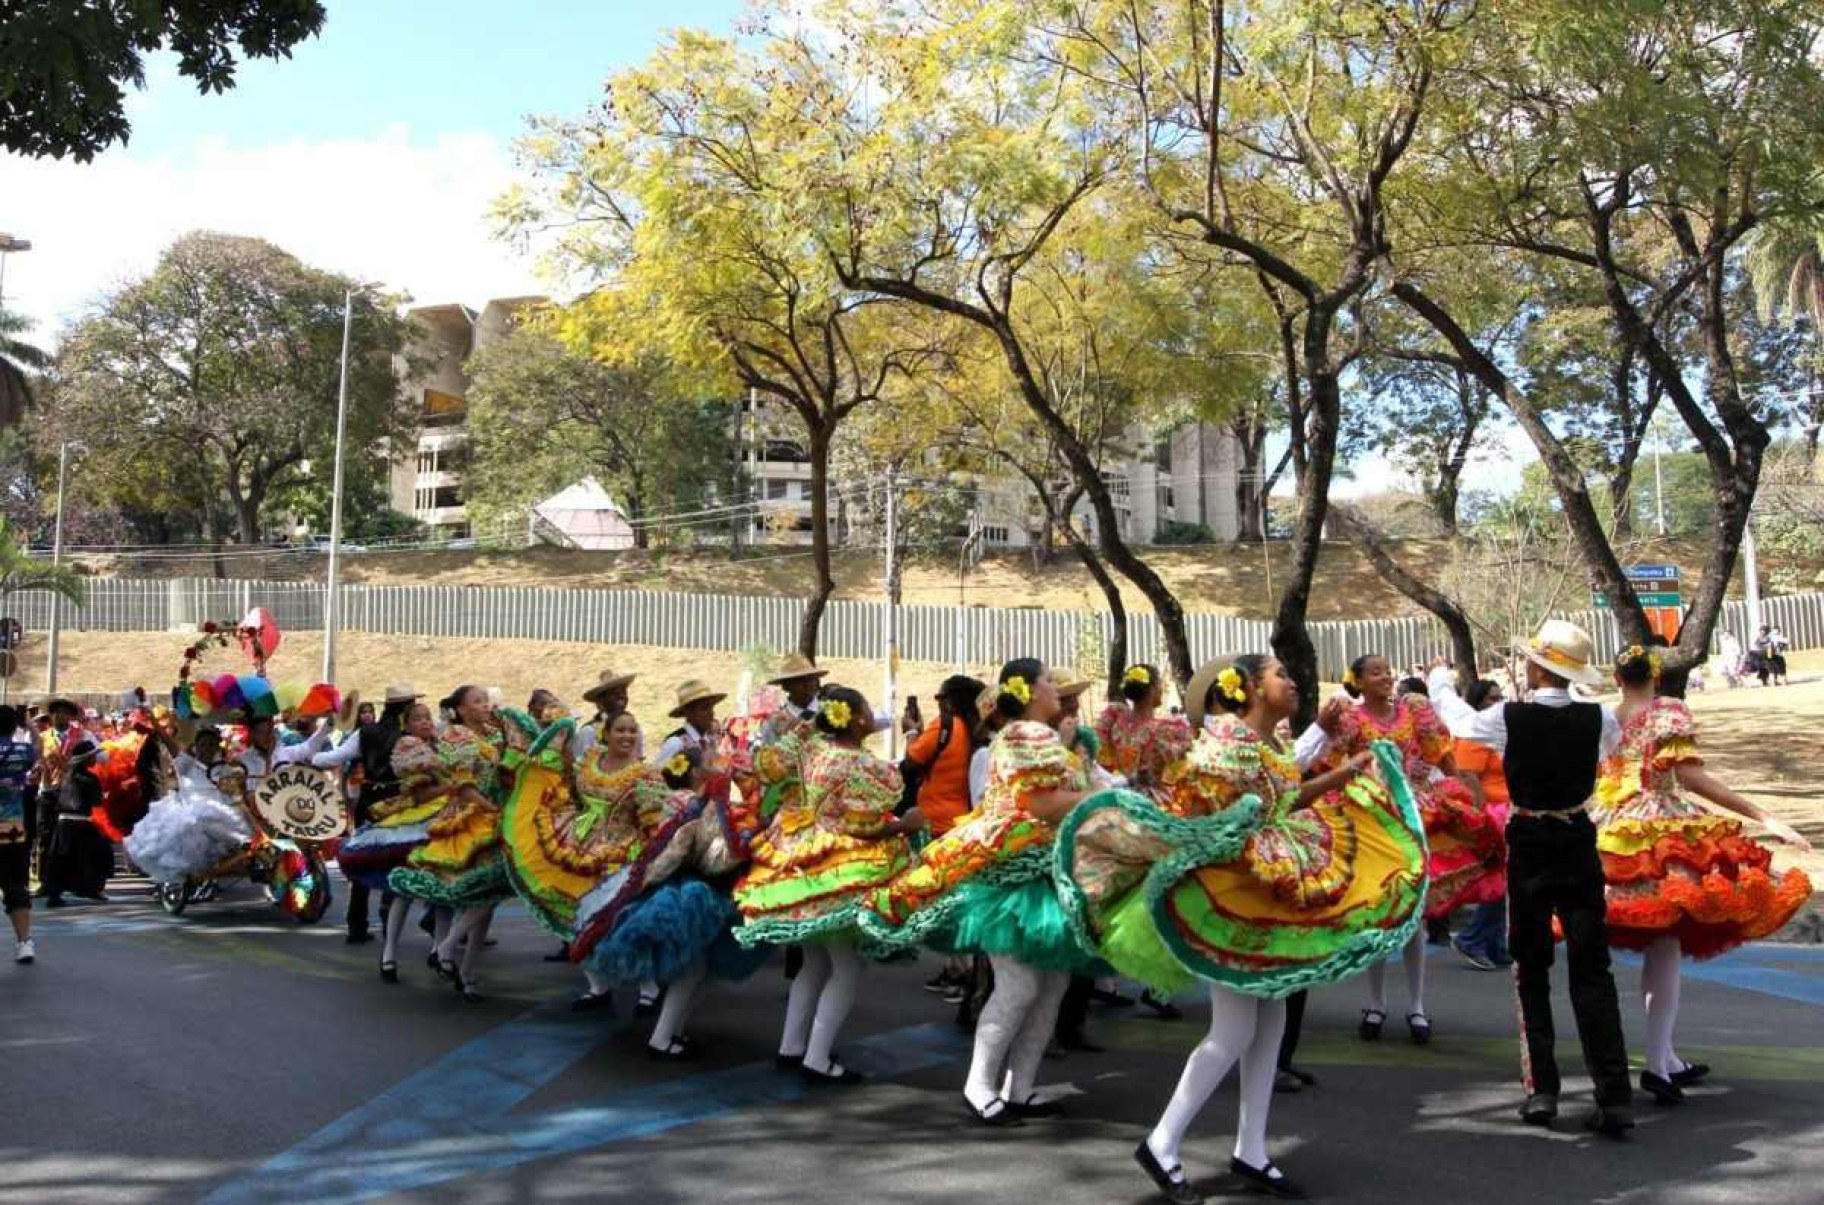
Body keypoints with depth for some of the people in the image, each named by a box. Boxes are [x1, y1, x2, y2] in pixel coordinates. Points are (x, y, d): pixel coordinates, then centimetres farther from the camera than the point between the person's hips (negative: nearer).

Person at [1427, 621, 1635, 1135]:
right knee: (1592, 969, 5)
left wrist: (1439, 680, 29)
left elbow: (1459, 718, 9)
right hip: (1579, 843, 2)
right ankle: (1614, 1098, 0)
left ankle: (1540, 1089, 8)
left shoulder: (1509, 717, -12)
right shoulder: (1598, 719, -7)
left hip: (1529, 846, -1)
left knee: (1531, 968, 11)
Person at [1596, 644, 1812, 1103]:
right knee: (1665, 948, -3)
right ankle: (1656, 1064, -12)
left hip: (1609, 839, 5)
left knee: (1654, 946, 15)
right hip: (1662, 835, -5)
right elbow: (1690, 777, -15)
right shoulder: (1669, 712, -3)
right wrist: (1762, 817, -16)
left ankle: (1667, 1057, 20)